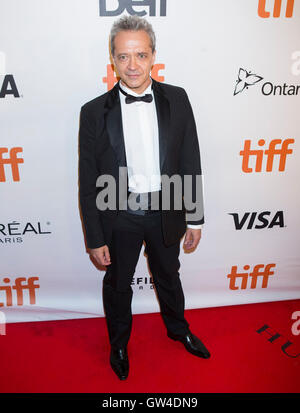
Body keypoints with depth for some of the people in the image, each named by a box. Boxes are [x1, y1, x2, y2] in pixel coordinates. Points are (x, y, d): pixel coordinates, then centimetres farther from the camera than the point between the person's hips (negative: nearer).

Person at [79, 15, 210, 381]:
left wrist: (195, 218, 1)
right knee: (117, 284, 19)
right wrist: (95, 238, -6)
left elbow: (190, 163, -1)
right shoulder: (95, 112, -10)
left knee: (168, 276, 24)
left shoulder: (176, 100, -5)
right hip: (119, 216, -1)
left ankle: (178, 328, 54)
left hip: (166, 211, 2)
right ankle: (119, 342, 49)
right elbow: (88, 181, -7)